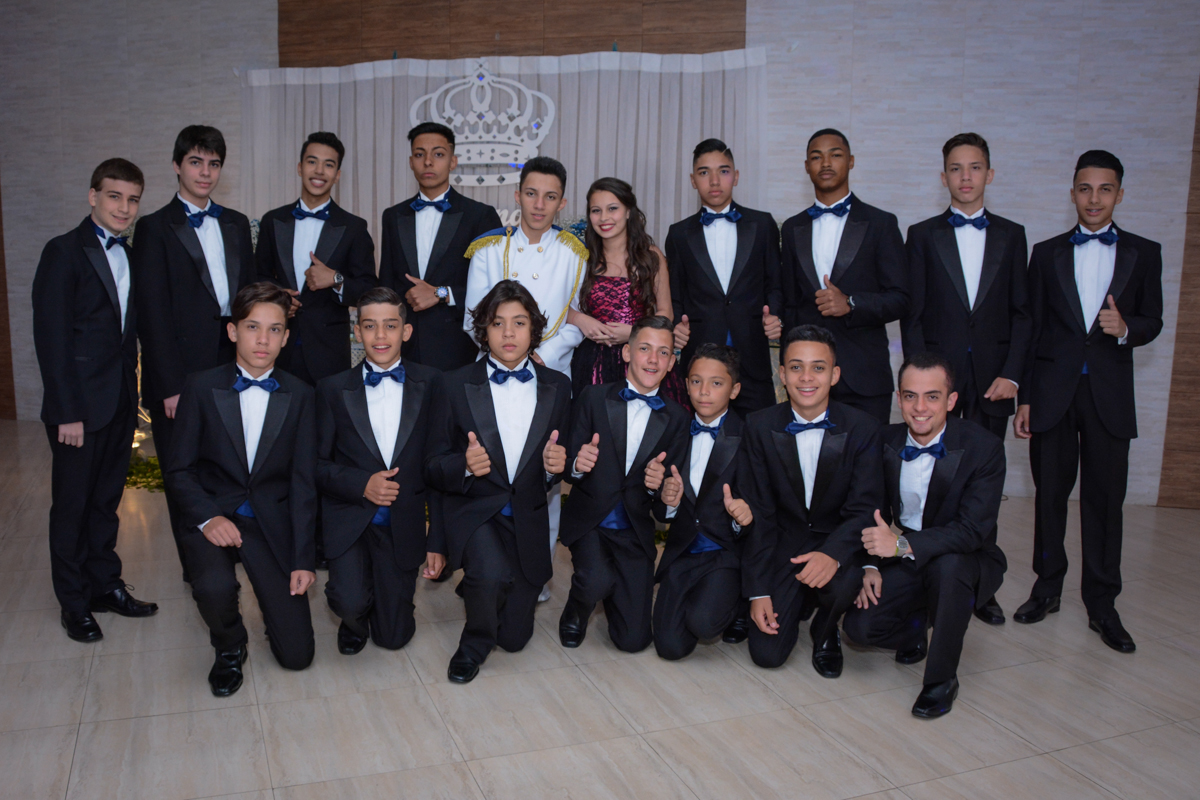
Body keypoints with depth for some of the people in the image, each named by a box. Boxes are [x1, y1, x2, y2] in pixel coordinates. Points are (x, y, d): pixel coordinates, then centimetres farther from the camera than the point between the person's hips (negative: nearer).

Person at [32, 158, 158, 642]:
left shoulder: (130, 256, 10)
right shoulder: (64, 252, -9)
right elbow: (51, 339, -13)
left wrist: (135, 395, 5)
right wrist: (67, 412, -16)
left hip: (121, 402, 6)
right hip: (80, 406, -6)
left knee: (107, 499, 16)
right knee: (72, 504, 7)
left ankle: (105, 584, 29)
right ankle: (74, 602, 21)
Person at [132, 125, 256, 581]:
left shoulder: (236, 224, 13)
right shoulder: (156, 228, -2)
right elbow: (152, 315, -7)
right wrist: (170, 386, -12)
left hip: (233, 367, 4)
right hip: (183, 375, -4)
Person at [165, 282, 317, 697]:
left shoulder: (299, 395, 0)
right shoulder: (201, 387, -3)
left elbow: (303, 481, -2)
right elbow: (179, 469, -1)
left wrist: (303, 559, -9)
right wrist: (207, 517, -20)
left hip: (273, 521, 1)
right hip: (214, 516, -1)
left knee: (297, 655, -5)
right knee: (214, 586, -35)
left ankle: (275, 598, 31)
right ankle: (229, 647, 2)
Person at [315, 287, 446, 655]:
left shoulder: (430, 383, 0)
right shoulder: (333, 389, 1)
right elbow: (317, 463, 2)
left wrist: (438, 542, -2)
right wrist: (361, 484, -17)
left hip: (404, 526, 1)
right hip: (348, 519, 0)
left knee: (393, 636, 3)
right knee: (351, 603, -24)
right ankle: (354, 617, 15)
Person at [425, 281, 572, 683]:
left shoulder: (557, 386, 3)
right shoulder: (457, 384, -4)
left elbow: (558, 468, 9)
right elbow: (433, 467, -4)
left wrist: (555, 465, -15)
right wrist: (464, 465, -26)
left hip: (528, 518, 3)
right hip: (474, 512, -2)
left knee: (515, 637, 7)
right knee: (492, 574, -35)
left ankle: (479, 587, 40)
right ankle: (474, 642, -1)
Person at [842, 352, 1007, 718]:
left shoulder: (984, 447, -18)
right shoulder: (886, 441, -5)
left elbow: (974, 530, -27)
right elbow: (877, 511, 7)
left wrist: (903, 544, -38)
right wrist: (871, 565, -10)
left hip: (967, 561, -3)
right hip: (906, 561, 4)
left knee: (947, 564, -39)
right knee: (858, 624, -19)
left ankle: (942, 678, -17)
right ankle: (917, 626, 18)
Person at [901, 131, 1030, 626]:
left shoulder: (1011, 235, 12)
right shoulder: (923, 235, 7)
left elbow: (1021, 313, 9)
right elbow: (912, 314, 2)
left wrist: (1010, 375, -3)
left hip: (993, 379, 2)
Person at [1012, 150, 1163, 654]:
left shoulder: (1144, 253, 8)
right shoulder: (1047, 253, 8)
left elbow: (1152, 321, 9)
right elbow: (1032, 328, 6)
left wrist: (1125, 327, -15)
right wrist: (1023, 397, 2)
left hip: (1109, 395, 0)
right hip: (1052, 393, 1)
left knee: (1105, 500, 2)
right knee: (1050, 494, 7)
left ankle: (1102, 605, 13)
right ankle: (1047, 588, 22)